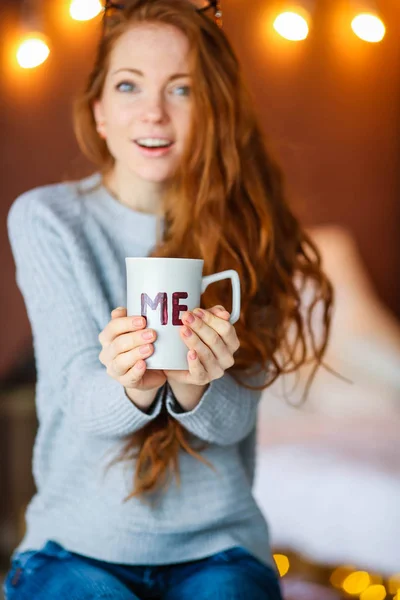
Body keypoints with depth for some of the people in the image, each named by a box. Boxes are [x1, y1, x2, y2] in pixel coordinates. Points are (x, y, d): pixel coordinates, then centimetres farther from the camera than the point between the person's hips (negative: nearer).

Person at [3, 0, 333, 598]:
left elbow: (234, 419, -8)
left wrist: (194, 386, -31)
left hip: (215, 548, 1)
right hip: (77, 543, -1)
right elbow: (83, 400, -11)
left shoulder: (243, 227, -1)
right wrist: (131, 387, -34)